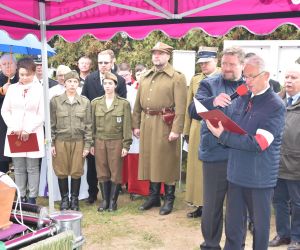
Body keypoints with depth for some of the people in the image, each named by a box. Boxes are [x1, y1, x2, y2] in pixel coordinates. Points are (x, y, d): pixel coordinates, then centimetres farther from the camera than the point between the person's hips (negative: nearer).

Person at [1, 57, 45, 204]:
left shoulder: (40, 89, -2)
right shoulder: (12, 88, 7)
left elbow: (42, 114, -5)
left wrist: (28, 129, -12)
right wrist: (13, 127, -5)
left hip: (33, 134, -3)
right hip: (14, 134, 3)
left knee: (32, 168, 1)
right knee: (19, 168, 7)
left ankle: (32, 199, 7)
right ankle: (21, 198, 15)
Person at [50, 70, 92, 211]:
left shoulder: (85, 102, 3)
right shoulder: (55, 101, 2)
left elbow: (88, 125, 4)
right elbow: (51, 124, 3)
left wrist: (87, 145, -1)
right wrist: (51, 143, -1)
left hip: (78, 141, 0)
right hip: (61, 141, 0)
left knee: (76, 172, 5)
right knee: (62, 172, 5)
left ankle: (74, 199, 20)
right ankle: (64, 199, 20)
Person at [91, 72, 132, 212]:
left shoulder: (124, 103, -1)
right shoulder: (95, 103, 6)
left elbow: (127, 125, -2)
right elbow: (92, 124, 8)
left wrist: (126, 145, -6)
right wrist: (91, 144, 5)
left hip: (116, 142, -2)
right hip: (100, 141, 2)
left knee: (116, 172, 3)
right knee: (102, 172, 6)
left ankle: (113, 200, 14)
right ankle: (104, 200, 17)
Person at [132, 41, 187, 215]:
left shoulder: (177, 77, -5)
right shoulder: (145, 78, 14)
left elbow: (180, 107, -12)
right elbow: (138, 104, 16)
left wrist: (176, 129, -18)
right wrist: (136, 125, 11)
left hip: (165, 125, -6)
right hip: (147, 124, 6)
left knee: (167, 162, 2)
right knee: (150, 160, 12)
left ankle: (169, 200, 14)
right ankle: (153, 196, 26)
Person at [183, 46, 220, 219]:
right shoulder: (195, 80, 11)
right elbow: (189, 107, 12)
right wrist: (187, 131, 11)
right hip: (197, 129, 5)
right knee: (197, 166, 9)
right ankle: (200, 205, 20)